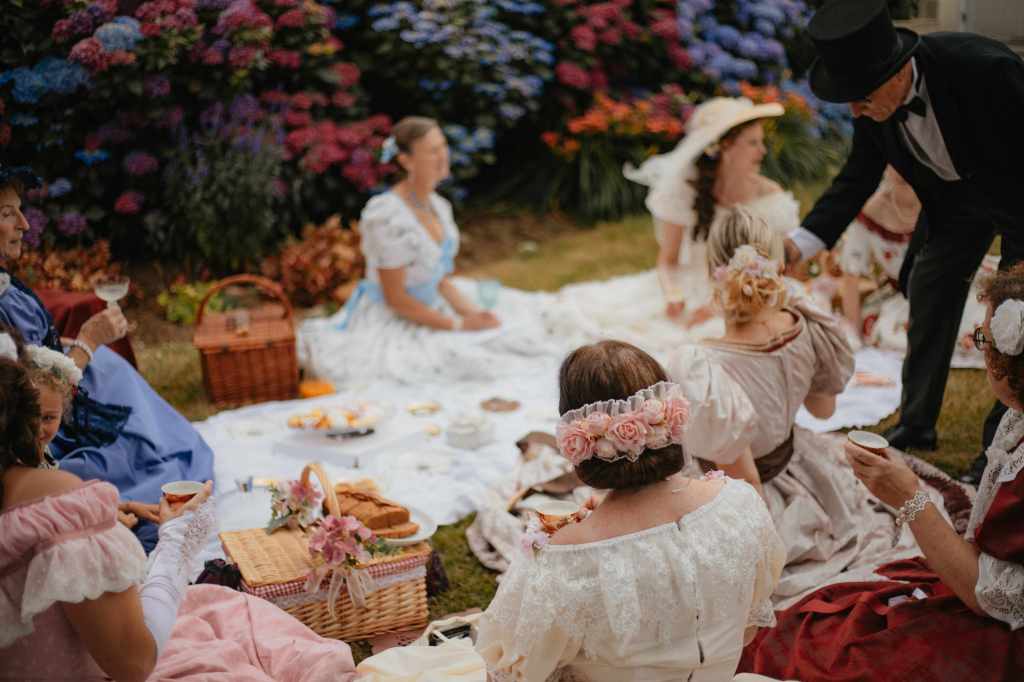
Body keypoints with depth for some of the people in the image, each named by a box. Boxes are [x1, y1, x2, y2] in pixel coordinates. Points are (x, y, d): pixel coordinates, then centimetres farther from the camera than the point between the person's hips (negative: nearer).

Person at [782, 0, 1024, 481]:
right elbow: (858, 179, -9)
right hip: (953, 194, 6)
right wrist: (798, 245, -21)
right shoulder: (872, 95, -22)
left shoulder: (983, 68, -40)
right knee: (928, 296, 9)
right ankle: (915, 426, 24)